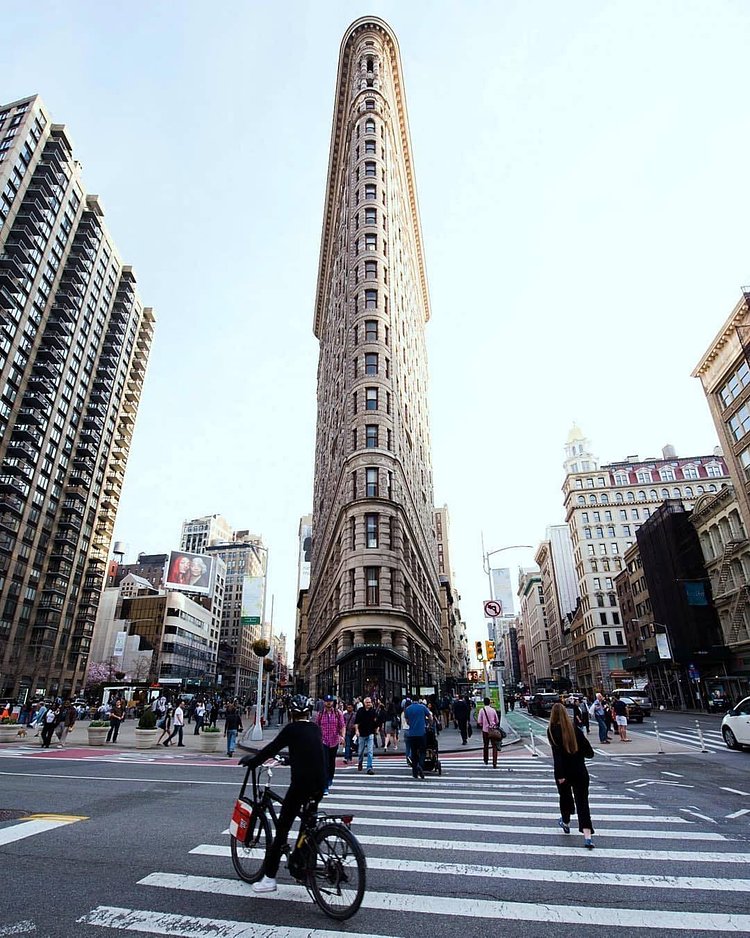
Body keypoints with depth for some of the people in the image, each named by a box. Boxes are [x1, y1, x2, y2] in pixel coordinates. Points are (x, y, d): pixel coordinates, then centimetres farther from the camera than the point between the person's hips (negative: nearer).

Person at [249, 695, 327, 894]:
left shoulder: (292, 729, -6)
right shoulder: (316, 729, 11)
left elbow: (271, 749, -4)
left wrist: (251, 760, 10)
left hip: (301, 783, -6)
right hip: (319, 784, 6)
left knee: (282, 828, 4)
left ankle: (269, 878, 7)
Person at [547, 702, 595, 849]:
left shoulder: (552, 730, -11)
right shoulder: (576, 729, -2)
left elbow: (556, 753, -19)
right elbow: (589, 752, 1)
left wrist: (560, 775, -19)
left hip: (564, 771, -1)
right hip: (580, 771, 1)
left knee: (565, 796, 22)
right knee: (582, 801, 5)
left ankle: (566, 822, 43)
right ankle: (587, 836, -7)